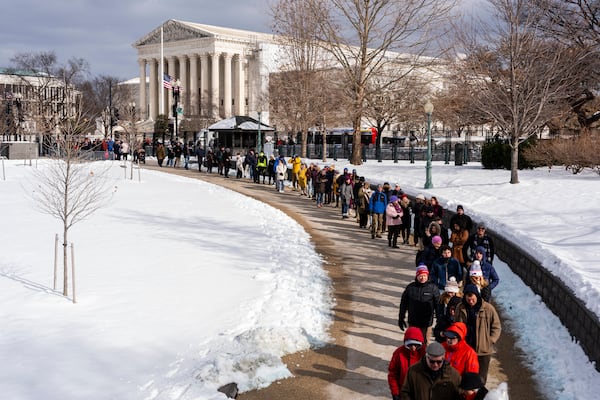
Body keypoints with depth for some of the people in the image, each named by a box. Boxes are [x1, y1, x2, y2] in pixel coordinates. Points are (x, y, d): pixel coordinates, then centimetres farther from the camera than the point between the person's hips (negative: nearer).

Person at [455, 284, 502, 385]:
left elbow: (496, 327, 0)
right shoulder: (460, 308, 1)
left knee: (481, 379, 5)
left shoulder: (488, 308, -7)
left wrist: (490, 341, -8)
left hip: (484, 350, -2)